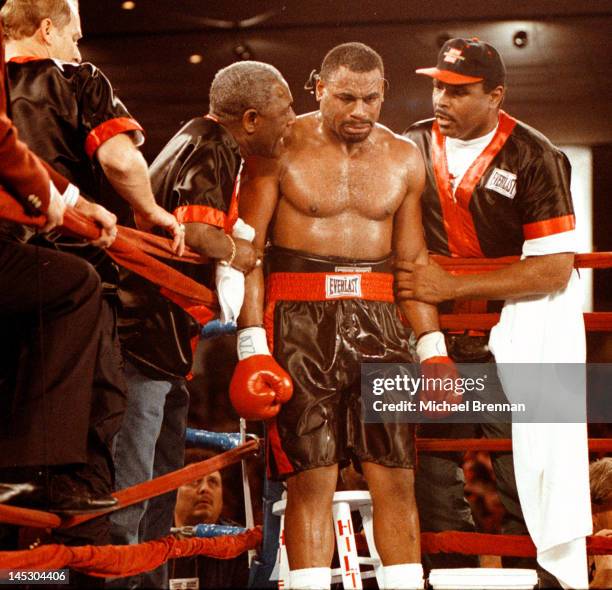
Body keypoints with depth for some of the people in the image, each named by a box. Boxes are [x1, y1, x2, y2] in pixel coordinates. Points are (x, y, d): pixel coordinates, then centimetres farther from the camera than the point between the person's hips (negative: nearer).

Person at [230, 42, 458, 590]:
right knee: (310, 476, -5)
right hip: (300, 318, -3)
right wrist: (252, 346, -12)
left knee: (396, 475, -1)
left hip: (377, 318, 3)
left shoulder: (404, 159, 11)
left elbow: (413, 259, 16)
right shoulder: (280, 149, -1)